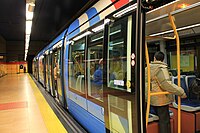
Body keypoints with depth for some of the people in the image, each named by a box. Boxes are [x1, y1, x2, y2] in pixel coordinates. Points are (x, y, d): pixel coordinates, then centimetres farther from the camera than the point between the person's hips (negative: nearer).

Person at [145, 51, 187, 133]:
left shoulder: (147, 68, 9)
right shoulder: (161, 68, -16)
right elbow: (166, 84, -27)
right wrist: (181, 92, -20)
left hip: (151, 98, 8)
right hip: (161, 99, -8)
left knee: (161, 118, 22)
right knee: (164, 120, 2)